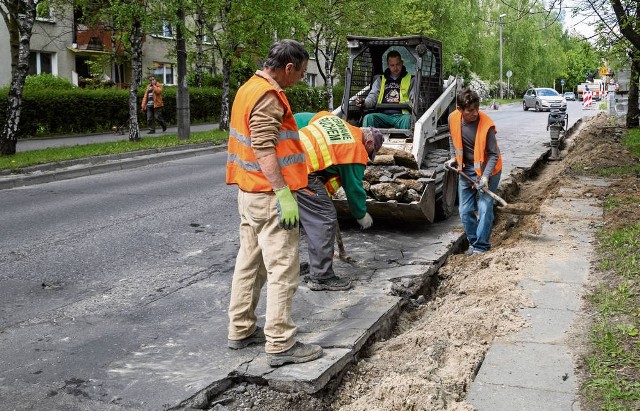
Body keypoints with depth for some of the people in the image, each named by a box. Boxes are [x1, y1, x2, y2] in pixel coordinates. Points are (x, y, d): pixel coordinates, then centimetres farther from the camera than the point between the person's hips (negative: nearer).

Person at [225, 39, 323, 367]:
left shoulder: (248, 88, 15)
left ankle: (240, 331, 26)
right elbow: (264, 150, -24)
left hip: (248, 192, 10)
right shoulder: (268, 96, -16)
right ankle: (280, 345, 0)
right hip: (269, 195, -10)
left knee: (249, 263, 16)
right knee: (283, 269, -5)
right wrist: (283, 193, -25)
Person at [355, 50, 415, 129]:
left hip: (401, 115, -2)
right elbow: (372, 97, 15)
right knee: (368, 118, -29)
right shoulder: (381, 79, 25)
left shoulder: (410, 80, 16)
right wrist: (364, 103, -8)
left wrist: (401, 103, -10)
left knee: (408, 119, -38)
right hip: (383, 115, 3)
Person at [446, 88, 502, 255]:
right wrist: (454, 157, 4)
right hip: (466, 169, 5)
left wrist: (485, 176, -28)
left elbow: (493, 154, -19)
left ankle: (481, 246, 0)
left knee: (484, 208, -10)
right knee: (465, 210, 8)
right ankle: (473, 242, 24)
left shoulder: (486, 125, -25)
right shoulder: (454, 118, -11)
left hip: (486, 169, -5)